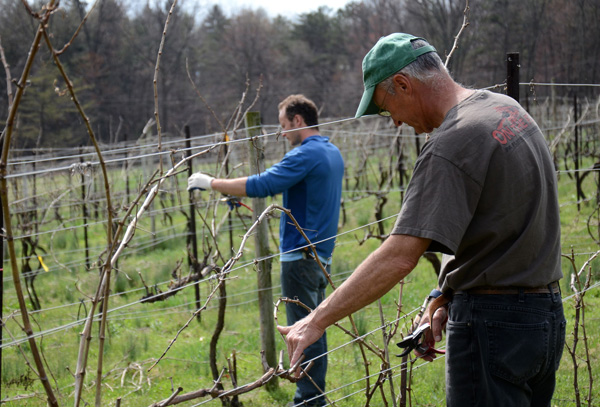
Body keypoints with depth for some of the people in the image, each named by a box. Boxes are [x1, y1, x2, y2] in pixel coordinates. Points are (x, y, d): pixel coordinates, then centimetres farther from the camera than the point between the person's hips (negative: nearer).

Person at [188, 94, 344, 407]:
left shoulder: (306, 155, -16)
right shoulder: (333, 153, 14)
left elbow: (262, 186, -23)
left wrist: (211, 183, -15)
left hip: (300, 255, -9)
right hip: (322, 255, 9)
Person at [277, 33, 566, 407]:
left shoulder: (451, 145, -20)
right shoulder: (507, 109, 9)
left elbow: (399, 257, -27)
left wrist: (317, 321, -23)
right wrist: (448, 301, 10)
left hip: (492, 325, -9)